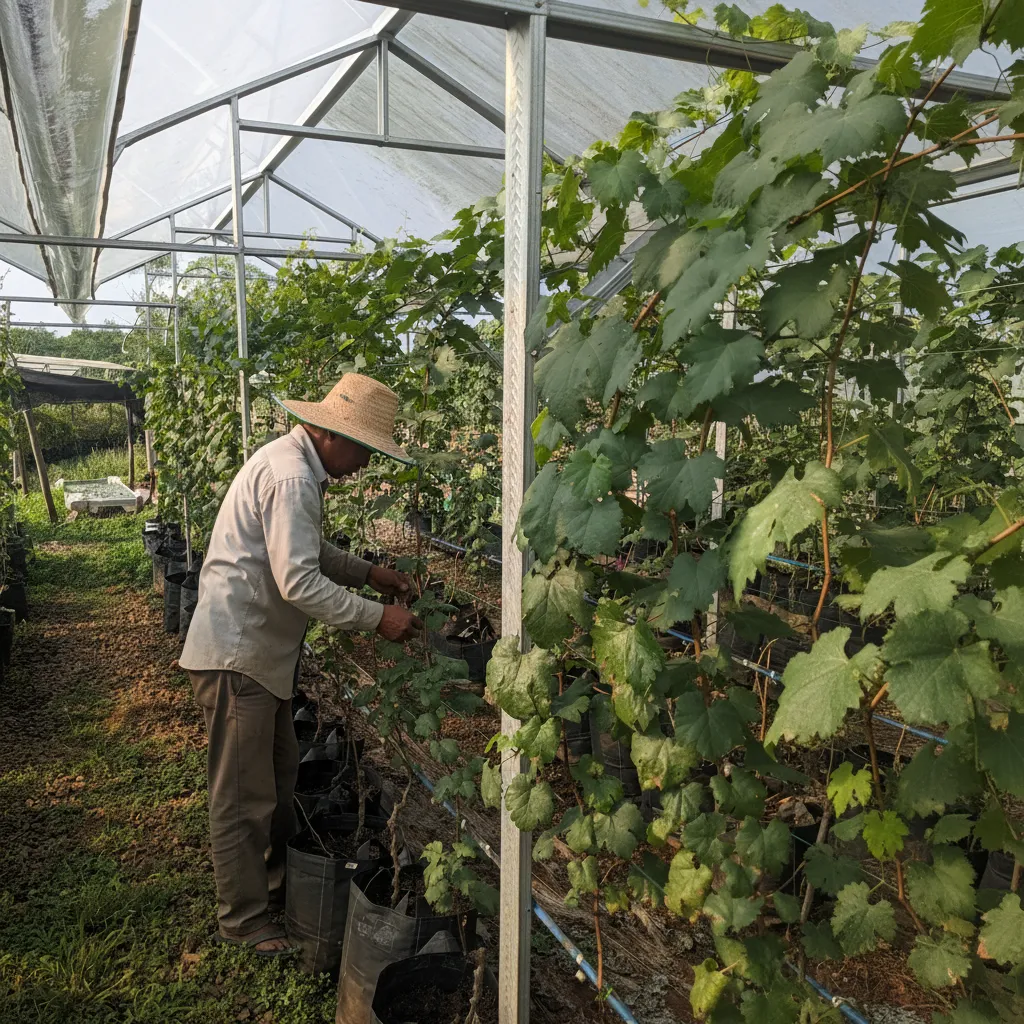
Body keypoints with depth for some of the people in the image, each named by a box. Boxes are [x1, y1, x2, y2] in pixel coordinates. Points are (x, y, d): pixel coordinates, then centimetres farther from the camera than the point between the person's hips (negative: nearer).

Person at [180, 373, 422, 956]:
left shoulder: (295, 463, 10)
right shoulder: (291, 478, -24)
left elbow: (308, 550, 21)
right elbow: (299, 582, -29)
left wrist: (370, 573, 11)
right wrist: (376, 617, -23)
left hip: (263, 650, 11)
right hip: (237, 654, -11)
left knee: (280, 775, 23)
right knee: (244, 797, 3)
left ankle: (276, 882, 41)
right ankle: (243, 920, 20)